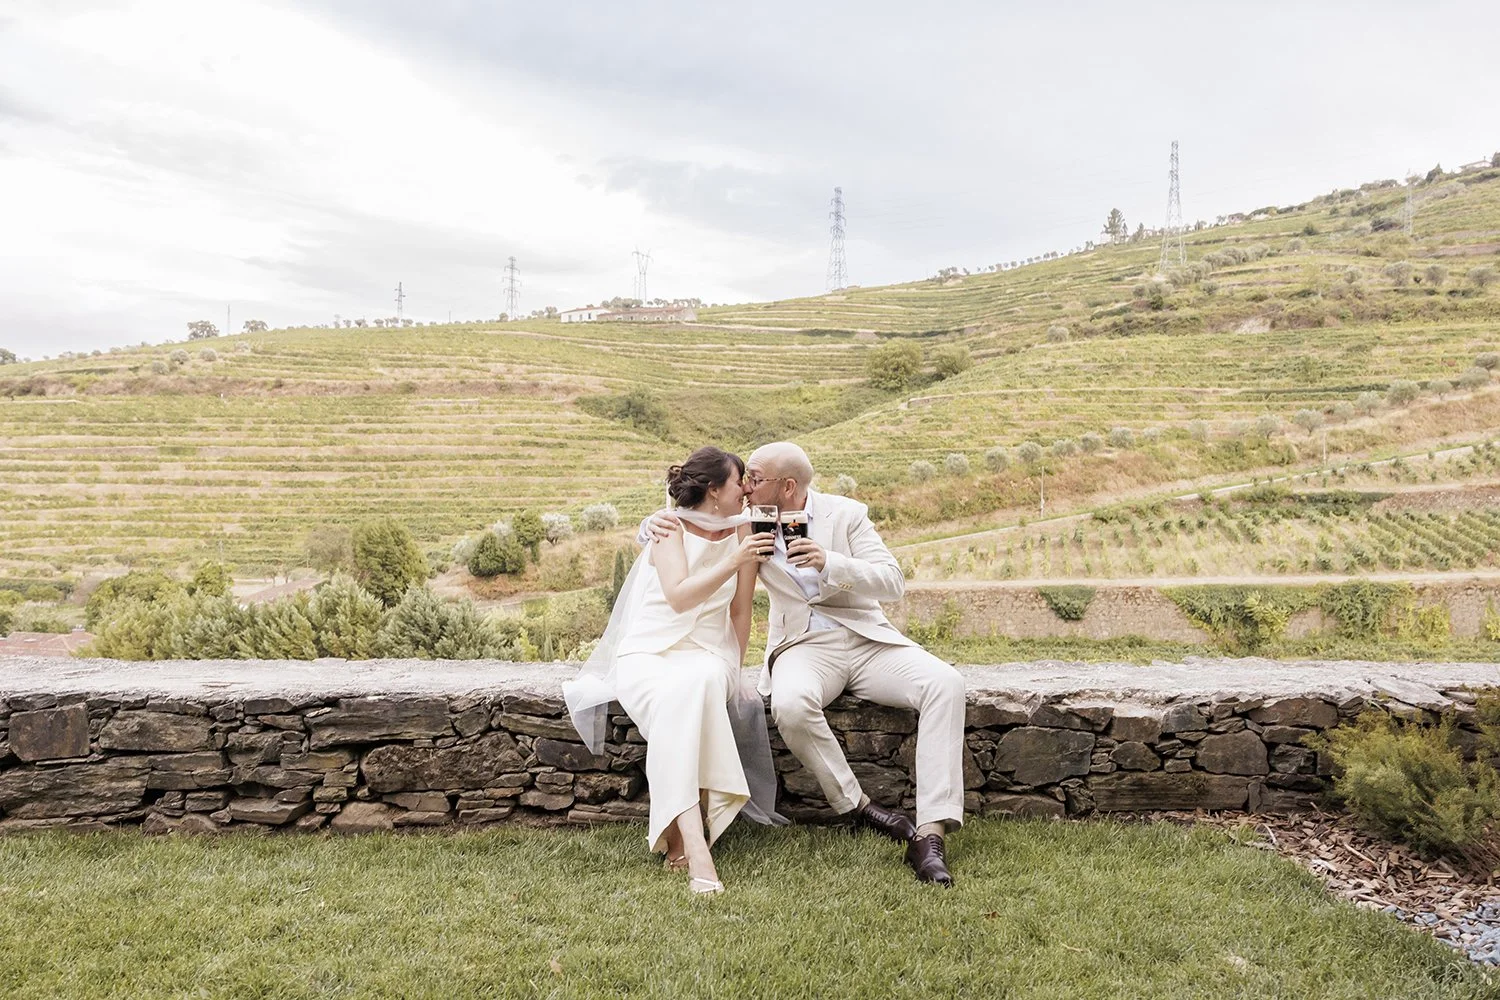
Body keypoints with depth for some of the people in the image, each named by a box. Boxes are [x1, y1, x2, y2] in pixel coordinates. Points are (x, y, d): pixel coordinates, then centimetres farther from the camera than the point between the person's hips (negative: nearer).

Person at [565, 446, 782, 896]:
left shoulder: (741, 531, 9)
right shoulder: (671, 527, -2)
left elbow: (739, 610, 13)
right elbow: (679, 596, -17)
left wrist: (734, 670, 10)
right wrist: (732, 562, -22)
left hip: (706, 656, 2)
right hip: (646, 654, -2)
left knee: (700, 681, -36)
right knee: (675, 696, -38)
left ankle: (681, 833, -34)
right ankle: (695, 844, -46)